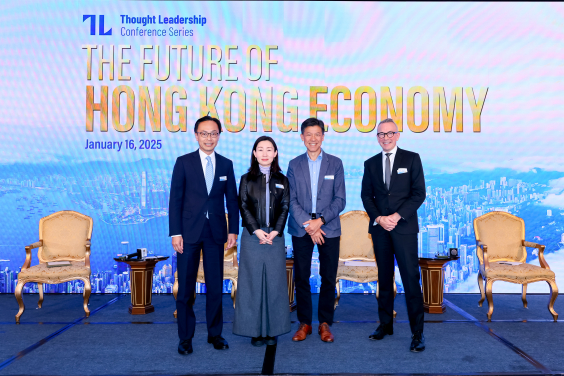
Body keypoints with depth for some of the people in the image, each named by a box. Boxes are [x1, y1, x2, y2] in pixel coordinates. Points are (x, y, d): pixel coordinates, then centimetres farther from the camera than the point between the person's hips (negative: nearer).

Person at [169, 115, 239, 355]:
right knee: (185, 288, 4)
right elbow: (175, 199, -2)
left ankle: (215, 333, 23)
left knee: (215, 286, 9)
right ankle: (185, 337, 17)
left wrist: (233, 230, 2)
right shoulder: (184, 162, 1)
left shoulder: (226, 164, 8)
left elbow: (232, 200, 9)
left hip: (216, 233, 2)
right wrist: (175, 232, -8)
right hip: (189, 232, -2)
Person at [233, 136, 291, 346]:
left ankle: (273, 330, 14)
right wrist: (256, 230, -11)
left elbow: (285, 207, 4)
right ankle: (255, 331, 10)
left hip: (275, 236, 1)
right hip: (252, 236, -1)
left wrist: (276, 231, -9)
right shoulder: (247, 179, 7)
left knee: (274, 281, 4)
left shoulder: (281, 180, 10)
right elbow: (243, 207, 0)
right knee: (253, 281, 1)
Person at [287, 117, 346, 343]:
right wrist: (308, 225, -10)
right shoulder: (294, 164, 6)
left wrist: (320, 220, -12)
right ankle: (304, 323, 18)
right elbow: (291, 200, 1)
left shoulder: (335, 163, 5)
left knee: (328, 278, 4)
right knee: (301, 277, 5)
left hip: (329, 228, 0)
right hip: (300, 229, 1)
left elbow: (340, 199, 0)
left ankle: (325, 323, 18)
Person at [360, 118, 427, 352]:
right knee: (384, 278, 10)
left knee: (411, 278, -5)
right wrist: (379, 218, -7)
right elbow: (366, 196, 10)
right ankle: (385, 324, 20)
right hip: (379, 228, 3)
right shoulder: (370, 163, 12)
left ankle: (417, 332, 3)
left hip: (404, 227, -3)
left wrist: (397, 216, -12)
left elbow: (419, 193, -3)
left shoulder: (412, 159, 3)